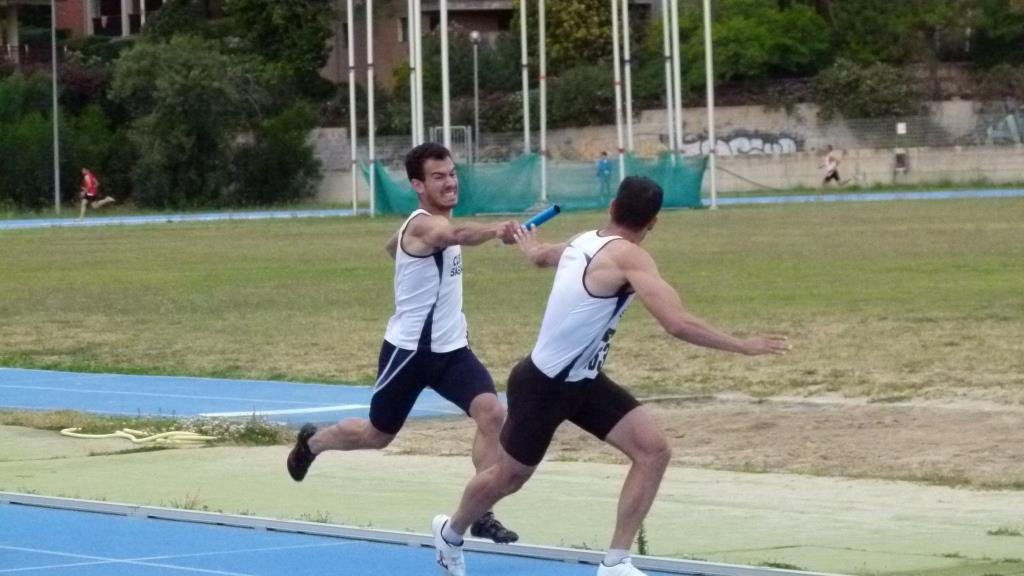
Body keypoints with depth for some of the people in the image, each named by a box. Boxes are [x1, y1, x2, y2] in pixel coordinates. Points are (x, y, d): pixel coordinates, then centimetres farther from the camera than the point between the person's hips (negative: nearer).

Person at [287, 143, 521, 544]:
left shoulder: (438, 223, 8)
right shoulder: (423, 225, -23)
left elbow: (393, 246, 30)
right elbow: (455, 234, -50)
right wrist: (494, 231, -68)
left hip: (450, 347, 7)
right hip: (410, 349, -7)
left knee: (492, 413, -16)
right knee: (377, 435, 12)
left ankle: (481, 514, -11)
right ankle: (311, 443, 43)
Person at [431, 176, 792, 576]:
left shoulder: (584, 242, 2)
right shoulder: (628, 257, -25)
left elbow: (541, 256, 27)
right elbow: (678, 323, -35)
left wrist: (531, 248, 51)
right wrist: (742, 346, -27)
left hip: (582, 380, 9)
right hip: (543, 385, -9)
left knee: (653, 450, -6)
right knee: (508, 478, 13)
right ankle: (450, 533, 42)